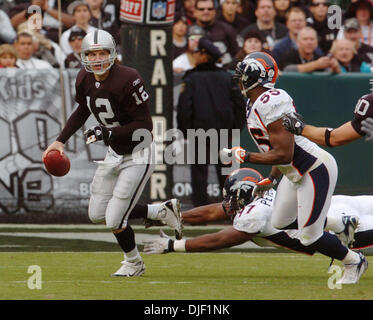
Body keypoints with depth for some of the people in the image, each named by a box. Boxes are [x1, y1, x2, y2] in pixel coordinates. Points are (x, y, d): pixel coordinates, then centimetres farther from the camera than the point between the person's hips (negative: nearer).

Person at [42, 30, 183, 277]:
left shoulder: (128, 79, -27)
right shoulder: (85, 80, -4)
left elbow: (145, 125, -24)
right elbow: (82, 111, 17)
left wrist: (107, 132, -31)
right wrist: (61, 141, 10)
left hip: (137, 156, -8)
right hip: (114, 154, 8)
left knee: (115, 221, -7)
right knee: (97, 215, 13)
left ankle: (134, 263, 23)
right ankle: (162, 212, 25)